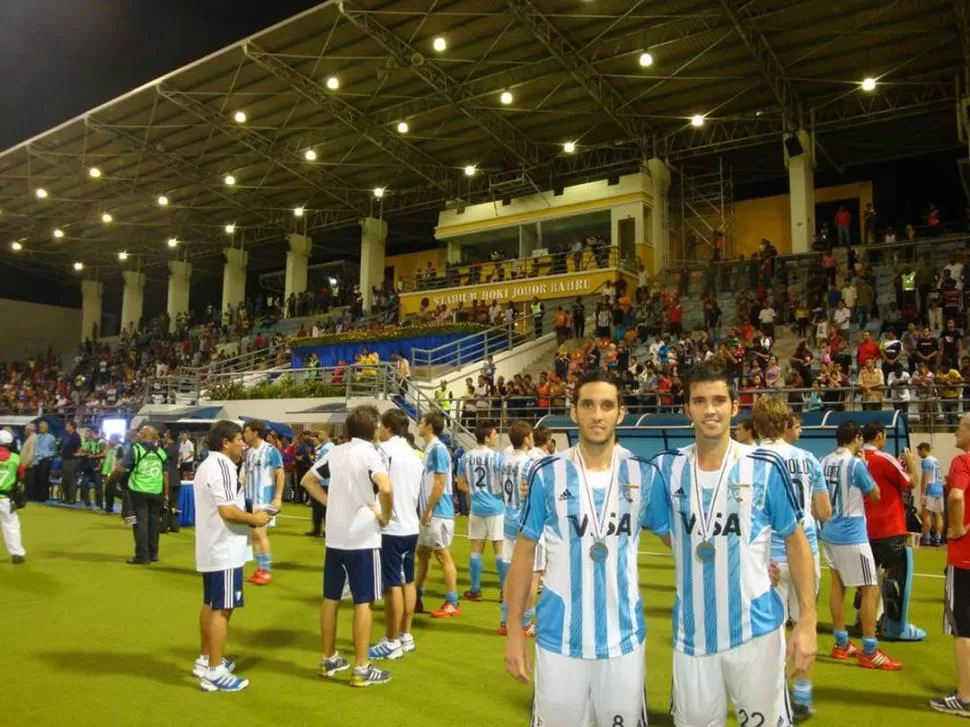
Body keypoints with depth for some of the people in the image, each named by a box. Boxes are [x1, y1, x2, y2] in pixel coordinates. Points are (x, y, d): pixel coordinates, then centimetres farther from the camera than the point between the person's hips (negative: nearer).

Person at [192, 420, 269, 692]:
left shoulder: (208, 464, 14)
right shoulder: (221, 467, -19)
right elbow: (227, 511, -26)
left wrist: (249, 517, 11)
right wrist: (254, 519, -12)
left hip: (212, 548, 11)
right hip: (224, 550, -11)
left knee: (211, 605, 19)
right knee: (222, 609, -5)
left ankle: (205, 660, 31)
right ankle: (215, 672, 1)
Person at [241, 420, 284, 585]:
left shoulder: (271, 451, -10)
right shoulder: (248, 452, 9)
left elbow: (280, 475, -11)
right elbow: (246, 476, 16)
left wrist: (278, 497, -17)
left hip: (265, 499, -7)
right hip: (250, 499, 7)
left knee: (260, 533, -8)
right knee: (254, 535, 9)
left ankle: (267, 571, 2)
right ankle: (260, 569, 18)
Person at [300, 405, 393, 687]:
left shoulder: (336, 451, 7)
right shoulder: (370, 453, -14)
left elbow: (307, 480, 16)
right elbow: (385, 488, -31)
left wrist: (331, 502, 10)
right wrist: (385, 517, -15)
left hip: (335, 536, 7)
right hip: (363, 538, -7)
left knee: (331, 598, 15)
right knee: (363, 602, 2)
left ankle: (328, 659, 27)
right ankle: (361, 669, 8)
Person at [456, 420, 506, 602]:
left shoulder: (466, 458, 2)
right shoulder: (497, 457, -12)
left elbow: (461, 484, 9)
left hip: (477, 508, 4)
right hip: (496, 507, -4)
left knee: (476, 549, 10)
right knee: (500, 549, 4)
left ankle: (475, 591, 15)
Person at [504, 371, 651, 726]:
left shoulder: (643, 473, -3)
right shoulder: (546, 474, -7)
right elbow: (524, 551, -1)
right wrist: (514, 629, -2)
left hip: (624, 638, 1)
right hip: (559, 638, -1)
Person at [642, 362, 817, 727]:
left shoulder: (765, 467, -8)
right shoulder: (666, 468, -3)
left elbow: (795, 542, -1)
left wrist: (807, 620, -6)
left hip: (756, 629, -2)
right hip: (691, 634, 2)